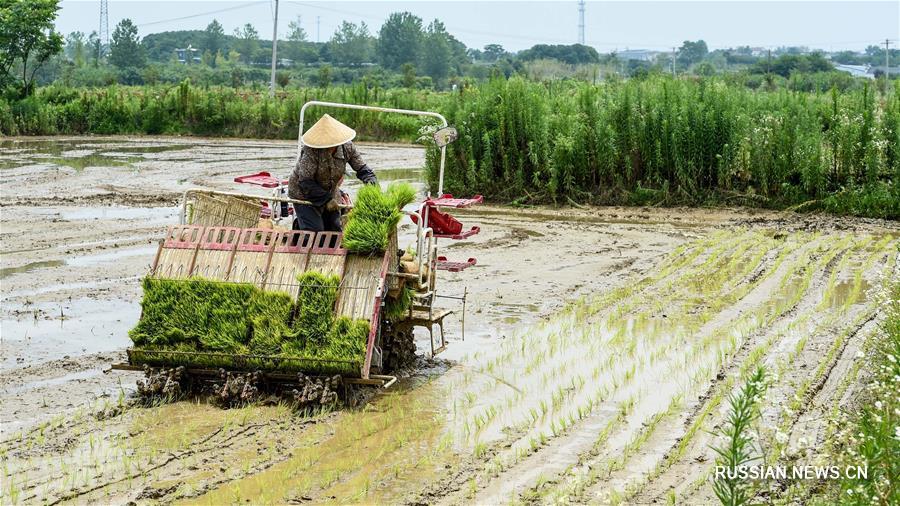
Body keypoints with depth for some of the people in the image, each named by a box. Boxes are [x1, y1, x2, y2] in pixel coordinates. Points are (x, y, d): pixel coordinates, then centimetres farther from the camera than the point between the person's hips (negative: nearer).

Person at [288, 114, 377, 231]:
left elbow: (362, 169, -4)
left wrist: (370, 182, -25)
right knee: (314, 231, -16)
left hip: (330, 194, 5)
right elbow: (305, 182, -27)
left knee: (335, 230, 5)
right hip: (304, 195, -5)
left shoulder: (347, 147, -14)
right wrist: (326, 199, -29)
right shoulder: (310, 151, -28)